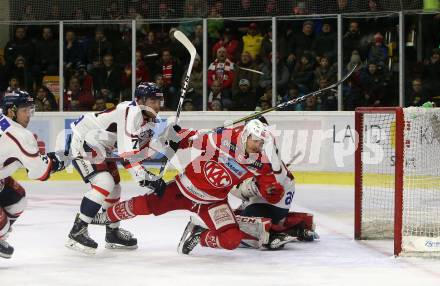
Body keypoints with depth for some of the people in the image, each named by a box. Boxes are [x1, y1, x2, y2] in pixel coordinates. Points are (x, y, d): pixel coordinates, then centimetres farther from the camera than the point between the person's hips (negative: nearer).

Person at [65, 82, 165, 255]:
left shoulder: (148, 119, 6)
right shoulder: (131, 112, -27)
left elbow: (141, 149, 7)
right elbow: (127, 152, -33)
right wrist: (144, 176, -36)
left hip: (100, 146, 11)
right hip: (82, 142, -11)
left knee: (114, 187, 14)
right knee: (104, 184, -20)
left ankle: (113, 233, 30)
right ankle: (77, 232, -16)